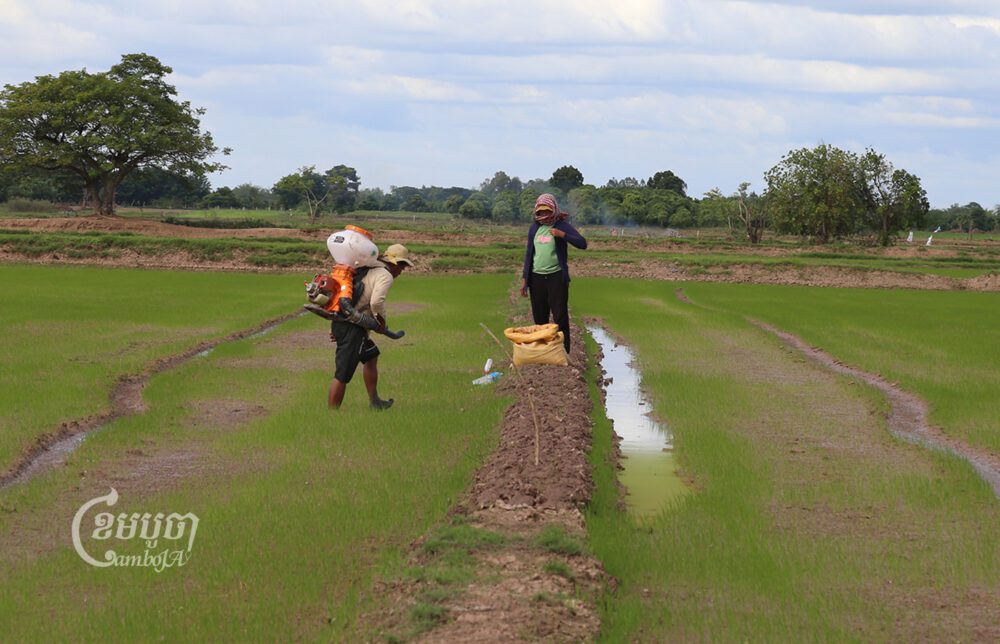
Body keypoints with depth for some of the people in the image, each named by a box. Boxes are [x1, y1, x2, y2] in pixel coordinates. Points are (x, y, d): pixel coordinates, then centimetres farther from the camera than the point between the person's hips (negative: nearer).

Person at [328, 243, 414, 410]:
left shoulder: (368, 271, 20)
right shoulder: (385, 276, -9)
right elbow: (376, 302, -26)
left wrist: (336, 327, 27)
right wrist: (382, 321, -6)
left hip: (340, 321, 10)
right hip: (352, 327, -10)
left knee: (371, 356, 26)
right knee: (342, 374, -5)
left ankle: (375, 402, 34)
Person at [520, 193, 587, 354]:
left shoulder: (562, 225, -3)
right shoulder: (534, 228, 10)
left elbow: (582, 244, -11)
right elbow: (529, 253, 14)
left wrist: (562, 235, -22)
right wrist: (524, 278, 10)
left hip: (556, 277, -4)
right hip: (536, 277, 4)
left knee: (560, 316, -4)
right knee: (539, 317, 9)